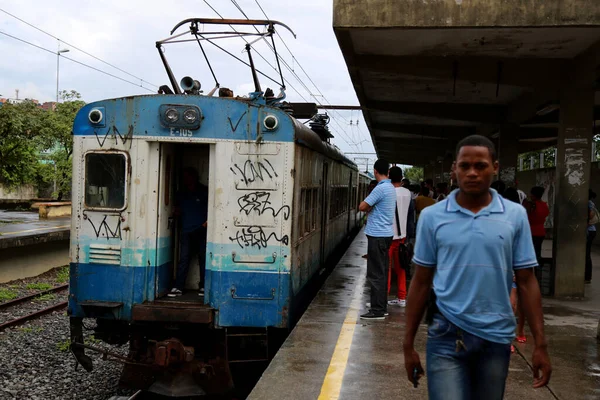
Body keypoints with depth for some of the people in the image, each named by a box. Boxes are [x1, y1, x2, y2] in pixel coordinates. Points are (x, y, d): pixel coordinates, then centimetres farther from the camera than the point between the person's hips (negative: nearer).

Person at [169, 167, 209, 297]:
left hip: (202, 231, -2)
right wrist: (177, 213, 4)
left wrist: (208, 221, -7)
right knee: (183, 259, -4)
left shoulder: (205, 192, 6)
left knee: (204, 258, 1)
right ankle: (178, 287, -4)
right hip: (186, 231, 3)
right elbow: (178, 212, 26)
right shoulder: (181, 195, 18)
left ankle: (203, 287, 8)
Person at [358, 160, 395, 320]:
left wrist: (368, 205, 2)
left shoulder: (380, 188, -17)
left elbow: (362, 207, -17)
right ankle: (381, 306, 20)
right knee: (381, 272, 14)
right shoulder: (391, 188, 13)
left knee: (375, 274, -6)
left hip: (377, 235, -9)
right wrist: (371, 207, 1)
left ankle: (377, 310, -3)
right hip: (386, 233, 9)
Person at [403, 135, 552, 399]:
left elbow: (526, 281, 3)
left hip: (496, 337, 2)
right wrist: (409, 344, 3)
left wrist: (540, 344, -1)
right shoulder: (431, 216, -2)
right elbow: (421, 282, 2)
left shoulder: (516, 216, 0)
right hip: (447, 337, -1)